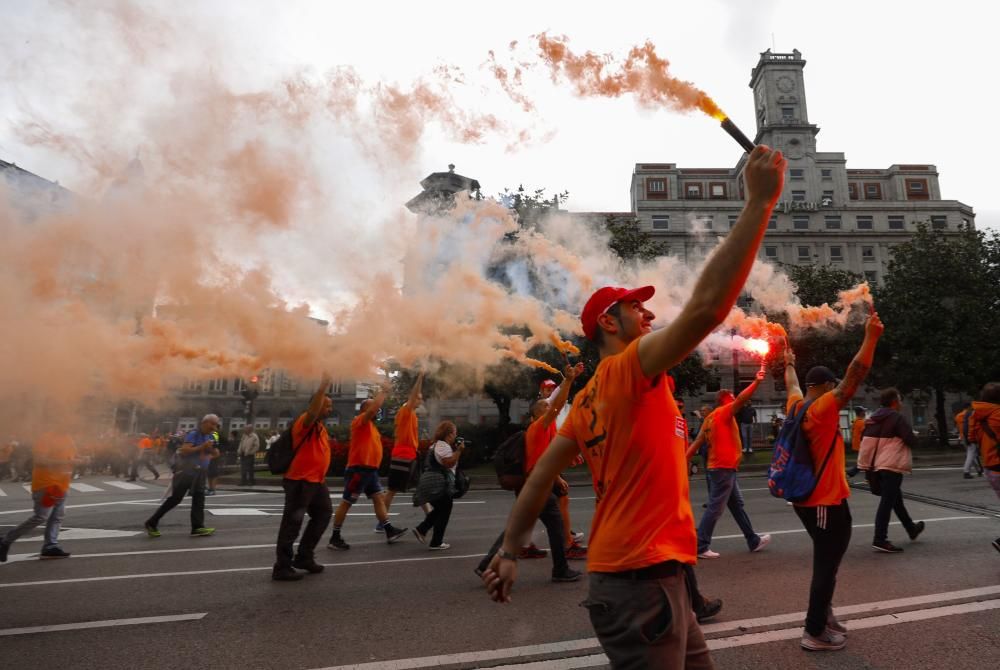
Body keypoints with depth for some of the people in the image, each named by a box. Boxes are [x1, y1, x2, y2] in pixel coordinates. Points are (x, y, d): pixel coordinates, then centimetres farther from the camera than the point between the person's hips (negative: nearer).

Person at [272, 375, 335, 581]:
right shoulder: (306, 421, -11)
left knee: (324, 514, 17)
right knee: (292, 523, -4)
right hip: (301, 480, -10)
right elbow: (312, 411, -36)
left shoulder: (320, 427, 18)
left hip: (316, 481, 10)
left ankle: (304, 557, 27)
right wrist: (323, 387, -39)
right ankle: (282, 567, 3)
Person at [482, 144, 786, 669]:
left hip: (641, 573, 10)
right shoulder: (628, 370, -14)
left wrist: (509, 552, 13)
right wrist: (760, 202, -21)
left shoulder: (588, 398, 12)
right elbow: (706, 307, -27)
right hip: (640, 579, -10)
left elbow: (541, 476, 10)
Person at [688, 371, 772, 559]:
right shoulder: (723, 413, -10)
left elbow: (697, 442, 9)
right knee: (715, 508, -6)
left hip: (724, 468, 10)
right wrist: (757, 381, -22)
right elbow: (742, 399, -25)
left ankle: (754, 541, 29)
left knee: (737, 505, 17)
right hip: (723, 468, -10)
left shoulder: (711, 417, 13)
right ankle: (701, 547, -2)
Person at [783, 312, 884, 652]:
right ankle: (815, 633, 7)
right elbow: (853, 379, -26)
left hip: (808, 499, 9)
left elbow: (792, 386, 28)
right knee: (826, 567, -1)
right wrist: (871, 338, -27)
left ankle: (823, 615, 32)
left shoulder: (796, 407, 6)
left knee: (826, 563, 22)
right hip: (827, 502, -9)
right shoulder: (821, 409, -17)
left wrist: (789, 364, 46)